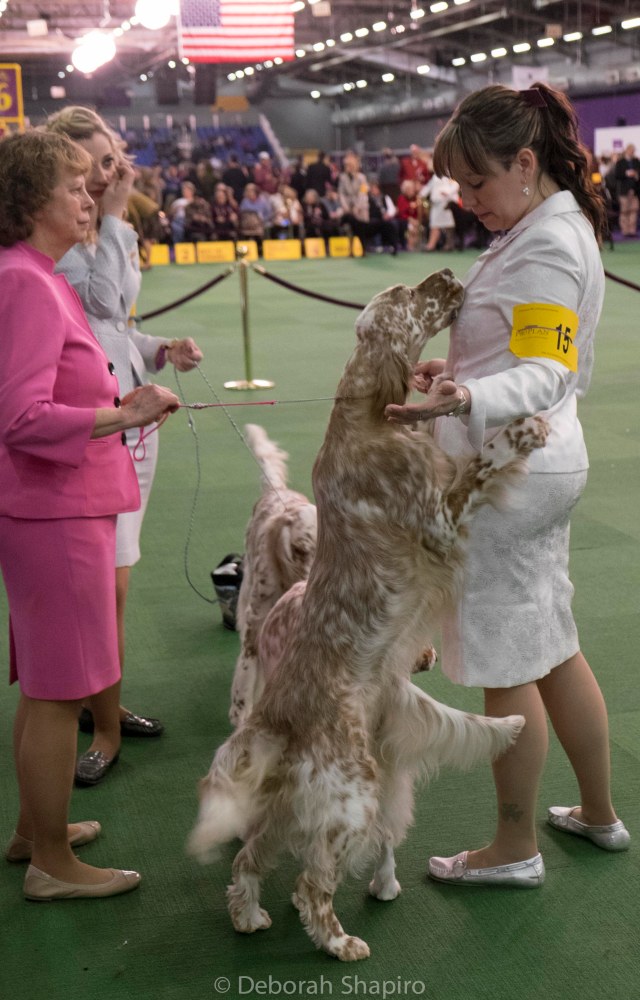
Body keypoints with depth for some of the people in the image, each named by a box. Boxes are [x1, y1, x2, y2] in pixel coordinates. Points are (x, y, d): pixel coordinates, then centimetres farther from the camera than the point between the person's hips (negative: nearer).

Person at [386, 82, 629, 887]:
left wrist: (465, 399, -43)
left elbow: (542, 376, -26)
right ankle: (599, 814, 34)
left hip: (508, 475, -10)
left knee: (508, 667, 2)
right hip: (539, 464, 10)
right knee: (552, 648, 19)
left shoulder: (548, 246, -18)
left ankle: (514, 849, 17)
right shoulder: (555, 227, 13)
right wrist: (462, 374, 22)